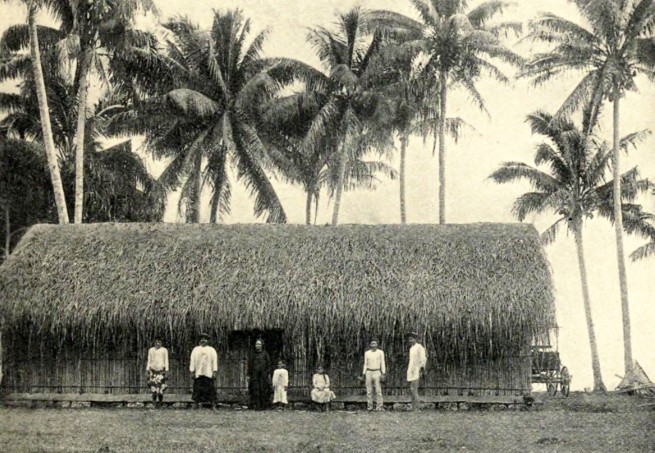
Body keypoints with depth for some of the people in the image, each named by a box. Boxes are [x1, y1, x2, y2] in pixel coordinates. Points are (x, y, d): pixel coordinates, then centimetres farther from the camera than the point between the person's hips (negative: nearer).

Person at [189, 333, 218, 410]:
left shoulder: (212, 350, 8)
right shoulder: (195, 350, 11)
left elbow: (215, 361, 3)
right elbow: (192, 361, 9)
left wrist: (214, 372, -6)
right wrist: (192, 371, 1)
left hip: (208, 374, -1)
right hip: (198, 374, 1)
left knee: (210, 389, -5)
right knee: (197, 389, 0)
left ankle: (213, 406, -5)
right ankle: (196, 403, 6)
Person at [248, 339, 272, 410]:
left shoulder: (265, 353, 6)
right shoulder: (253, 354, 11)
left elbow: (268, 364, 4)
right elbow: (250, 365, 11)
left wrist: (269, 374, -4)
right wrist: (249, 375, 5)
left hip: (263, 374, -1)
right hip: (255, 374, 1)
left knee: (263, 390, -6)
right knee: (255, 390, -7)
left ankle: (263, 406, -2)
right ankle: (256, 406, -8)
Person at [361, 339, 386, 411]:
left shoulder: (380, 352, 3)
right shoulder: (367, 353, 10)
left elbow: (383, 363, 1)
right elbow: (365, 364, 13)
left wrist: (383, 373, -7)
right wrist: (363, 374, 6)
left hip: (377, 372, -2)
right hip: (369, 372, 2)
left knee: (378, 390, -9)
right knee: (369, 391, 0)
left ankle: (379, 406, -9)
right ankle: (369, 406, 3)